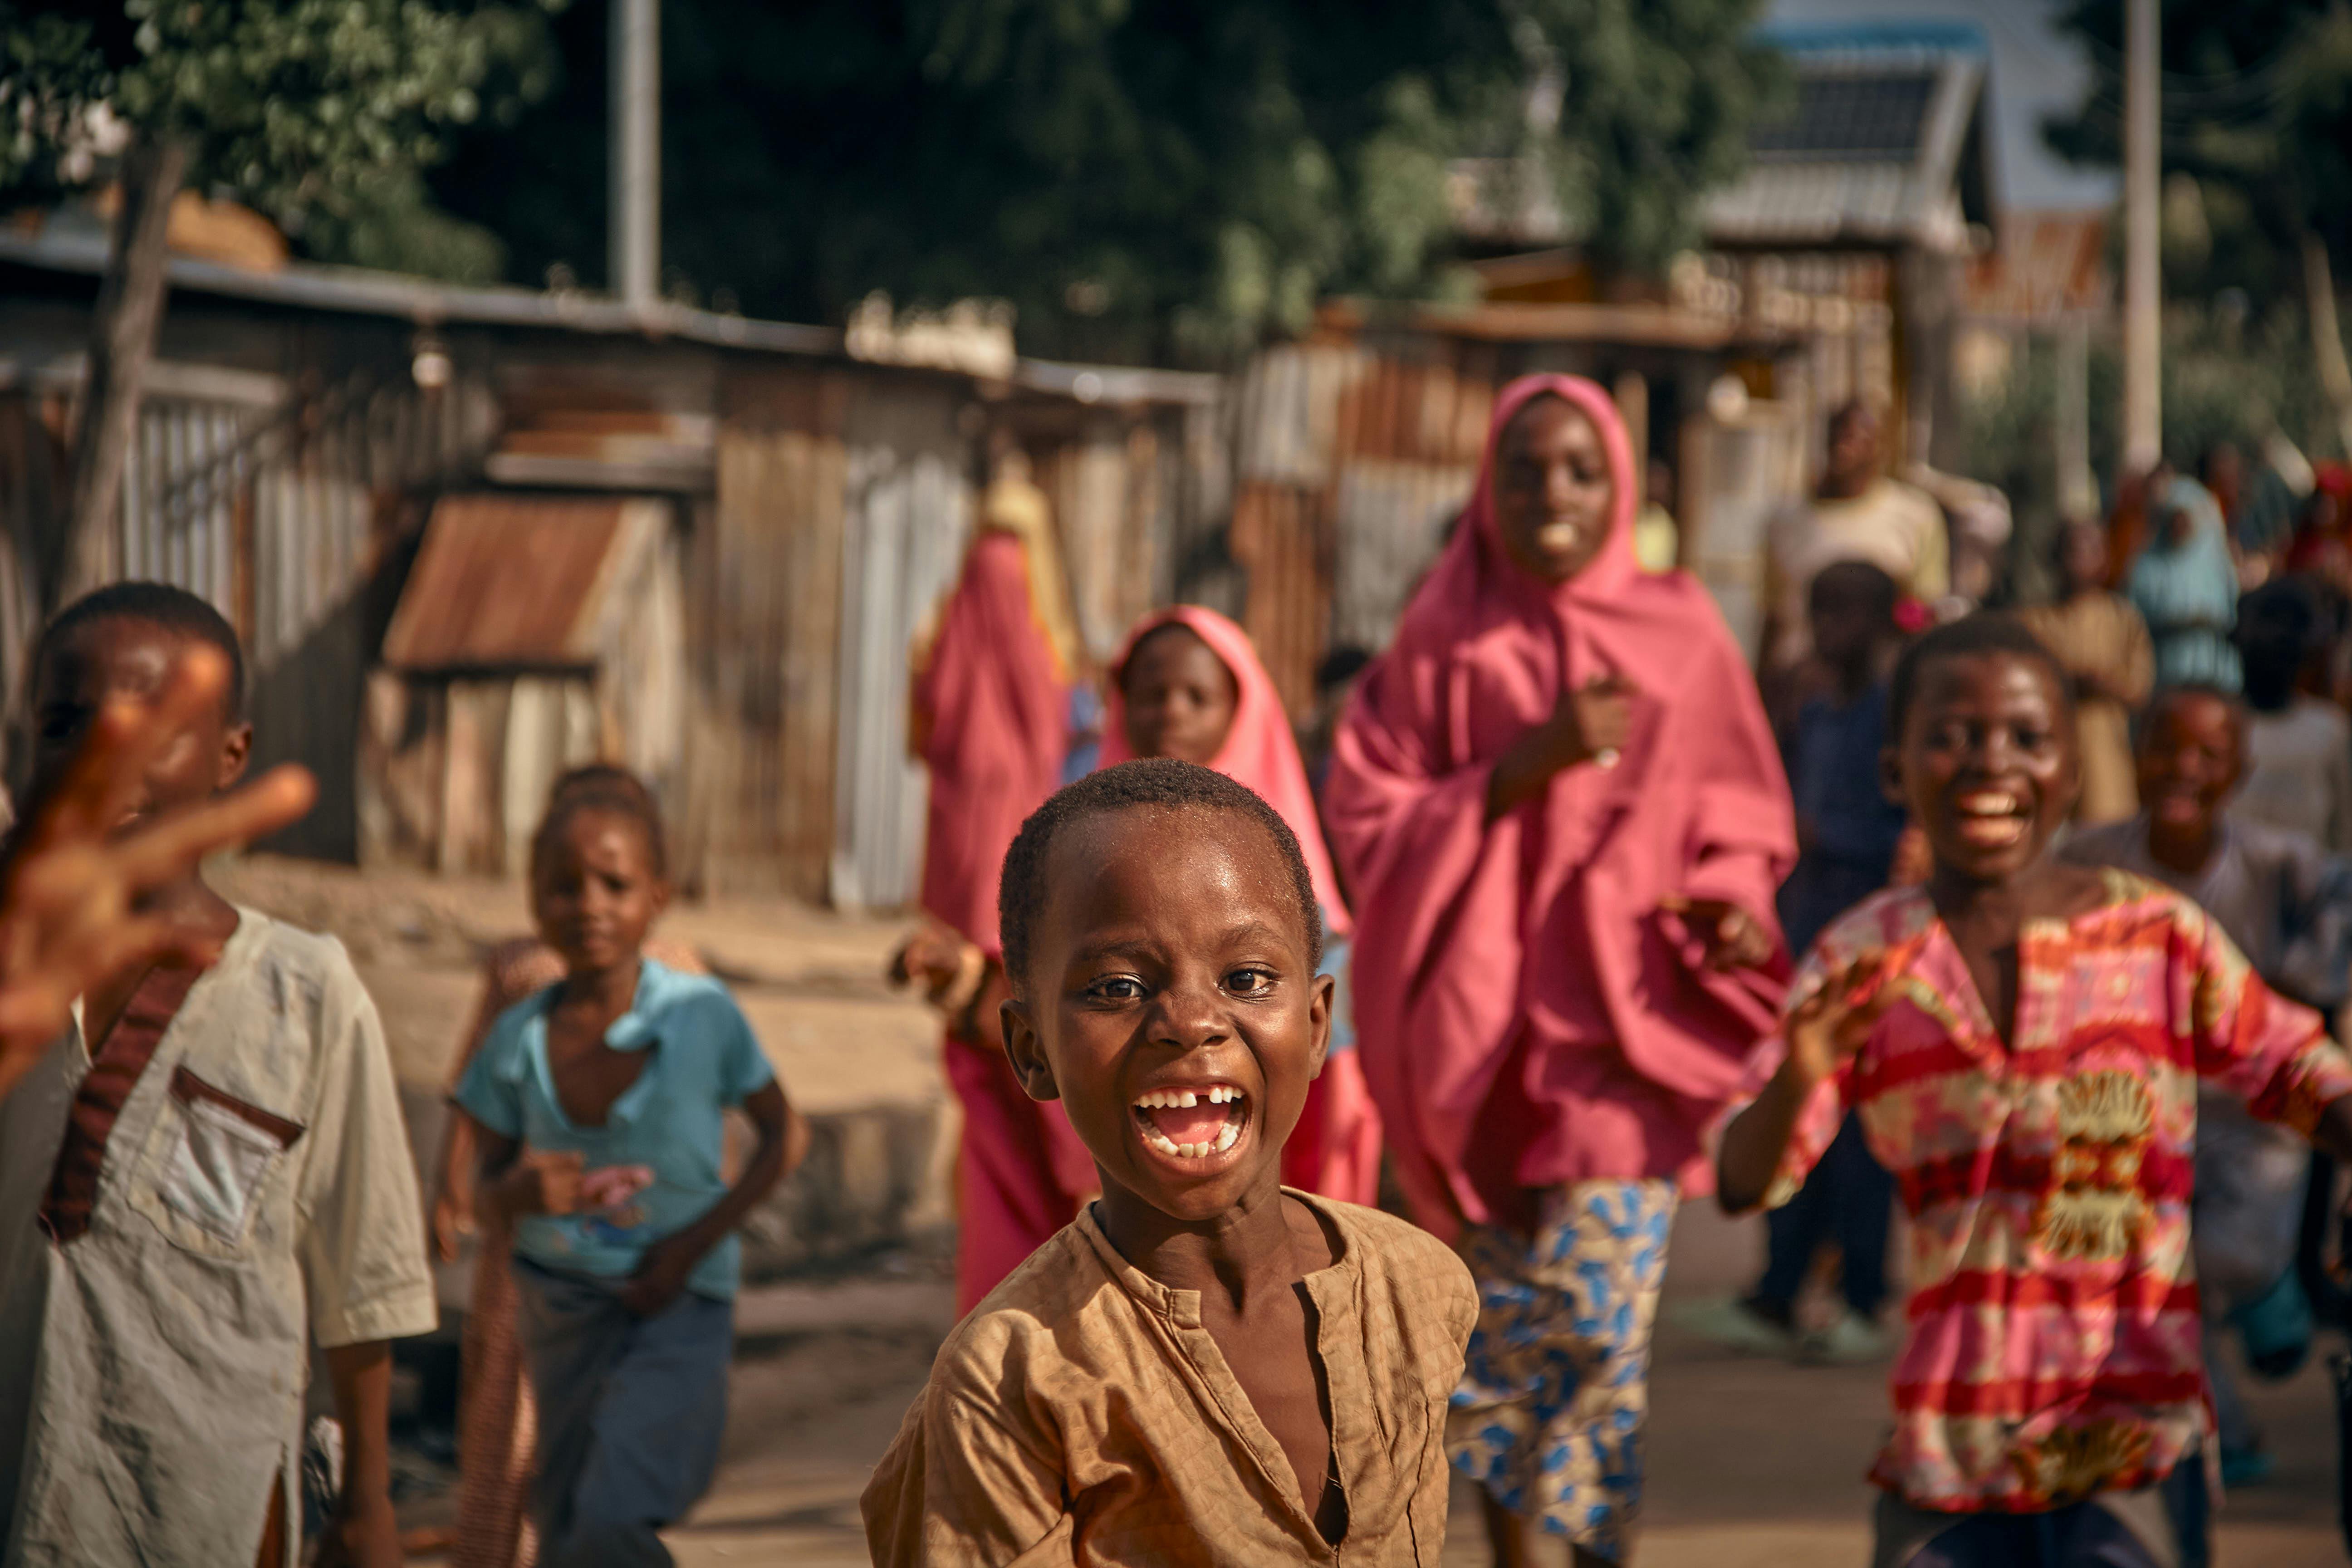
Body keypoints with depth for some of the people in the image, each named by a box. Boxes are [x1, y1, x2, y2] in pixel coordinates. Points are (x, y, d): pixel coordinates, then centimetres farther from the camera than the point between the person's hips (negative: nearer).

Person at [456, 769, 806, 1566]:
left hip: (681, 1301, -3)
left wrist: (696, 1241, -11)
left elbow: (784, 1135, 0)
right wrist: (520, 1191, -23)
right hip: (559, 1303, 3)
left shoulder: (702, 1015, -12)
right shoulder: (518, 1040, -6)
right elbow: (487, 1195, 2)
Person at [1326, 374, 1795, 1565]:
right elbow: (1367, 822, -2)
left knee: (1595, 1315, -11)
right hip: (1477, 1015, 1)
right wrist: (1527, 764, -13)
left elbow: (1738, 813, 13)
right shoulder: (1437, 644, 4)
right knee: (1500, 1313, 2)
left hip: (1622, 1021, -1)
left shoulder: (1680, 632, 5)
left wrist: (1732, 907, -8)